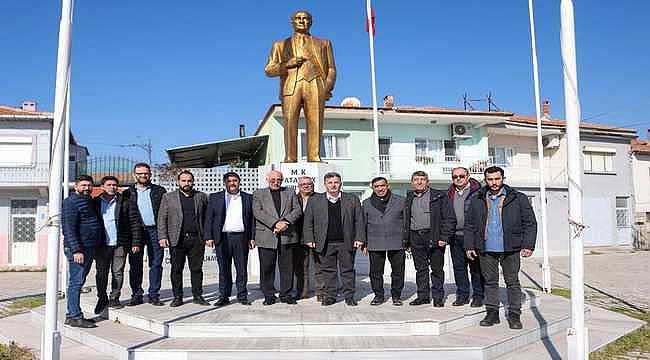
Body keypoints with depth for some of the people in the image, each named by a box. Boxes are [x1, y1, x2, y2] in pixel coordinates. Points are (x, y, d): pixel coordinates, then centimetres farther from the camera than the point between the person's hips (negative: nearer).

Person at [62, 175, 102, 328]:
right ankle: (75, 317, -2)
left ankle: (71, 314, 20)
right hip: (78, 248, -9)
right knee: (76, 282, -6)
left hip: (88, 248, 9)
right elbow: (69, 228, -17)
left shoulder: (89, 201, 18)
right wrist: (76, 250, -22)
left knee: (78, 281, 13)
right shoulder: (71, 202, -9)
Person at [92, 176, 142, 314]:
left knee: (118, 272, 5)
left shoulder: (124, 203, 2)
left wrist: (135, 242, -4)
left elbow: (134, 223, 1)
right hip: (102, 245, 1)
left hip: (120, 245, -1)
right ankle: (102, 298, 20)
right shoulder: (95, 203, 6)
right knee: (101, 272, 7)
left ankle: (114, 298, 16)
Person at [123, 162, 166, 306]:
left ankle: (154, 295, 9)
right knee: (135, 265, 2)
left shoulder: (159, 191, 9)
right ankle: (137, 295, 11)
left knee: (156, 264, 2)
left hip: (154, 230, 0)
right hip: (135, 231, 0)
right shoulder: (128, 193, 10)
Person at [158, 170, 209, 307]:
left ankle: (198, 296, 14)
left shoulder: (202, 197, 10)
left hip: (197, 239, 1)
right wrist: (162, 237, -5)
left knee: (197, 269, 4)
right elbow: (162, 218, 4)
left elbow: (207, 217, 10)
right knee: (176, 269, 5)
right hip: (177, 239, 0)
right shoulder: (168, 197, 7)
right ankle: (177, 297, 15)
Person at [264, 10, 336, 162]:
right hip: (291, 86, 0)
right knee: (290, 122, -10)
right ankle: (290, 158, -11)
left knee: (315, 123, -10)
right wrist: (287, 64, 0)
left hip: (315, 87, 0)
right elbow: (269, 69, 17)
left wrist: (328, 87, -1)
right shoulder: (281, 45, 25)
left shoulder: (323, 44, 26)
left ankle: (314, 158, -11)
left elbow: (331, 69, 17)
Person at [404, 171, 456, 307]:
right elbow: (406, 220, 18)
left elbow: (449, 218, -4)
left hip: (434, 237, -4)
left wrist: (444, 237, -12)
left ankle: (438, 297, 15)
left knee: (437, 269, 4)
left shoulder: (439, 196, 0)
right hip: (415, 238, 4)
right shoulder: (409, 198, 15)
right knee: (420, 269, 9)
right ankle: (423, 296, 18)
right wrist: (406, 240, 9)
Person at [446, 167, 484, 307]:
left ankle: (478, 296, 13)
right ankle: (462, 295, 21)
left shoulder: (477, 191, -4)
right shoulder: (450, 193, 13)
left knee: (476, 267, 3)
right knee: (458, 267, 11)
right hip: (455, 236, 5)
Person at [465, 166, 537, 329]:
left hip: (510, 248, -2)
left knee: (512, 282, 4)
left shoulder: (518, 199, 3)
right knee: (490, 282, 9)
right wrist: (469, 246, 7)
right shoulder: (477, 201, 9)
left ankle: (514, 315, 15)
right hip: (486, 249, 2)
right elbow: (469, 225, 14)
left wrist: (528, 245, -6)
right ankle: (492, 313, 19)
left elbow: (530, 223, 2)